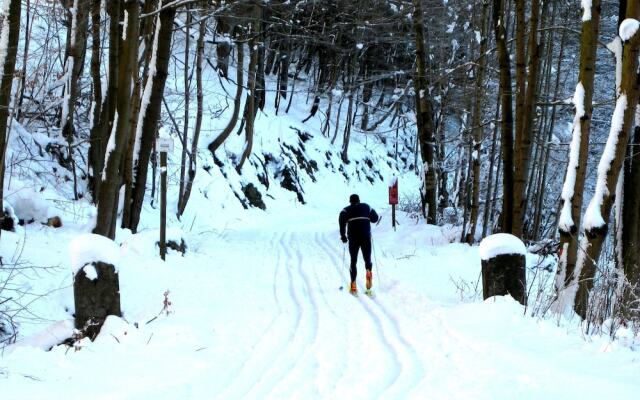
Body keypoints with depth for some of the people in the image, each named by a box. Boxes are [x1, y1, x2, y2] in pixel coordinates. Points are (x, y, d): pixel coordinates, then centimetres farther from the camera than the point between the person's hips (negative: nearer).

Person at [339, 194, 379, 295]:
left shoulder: (346, 210, 8)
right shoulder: (366, 207, 14)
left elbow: (342, 220, -9)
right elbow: (375, 218, 16)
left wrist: (343, 235, -2)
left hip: (353, 238, -1)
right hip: (366, 237, 1)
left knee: (353, 261, 9)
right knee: (367, 259, 13)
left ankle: (353, 285, 1)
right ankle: (368, 272, -21)